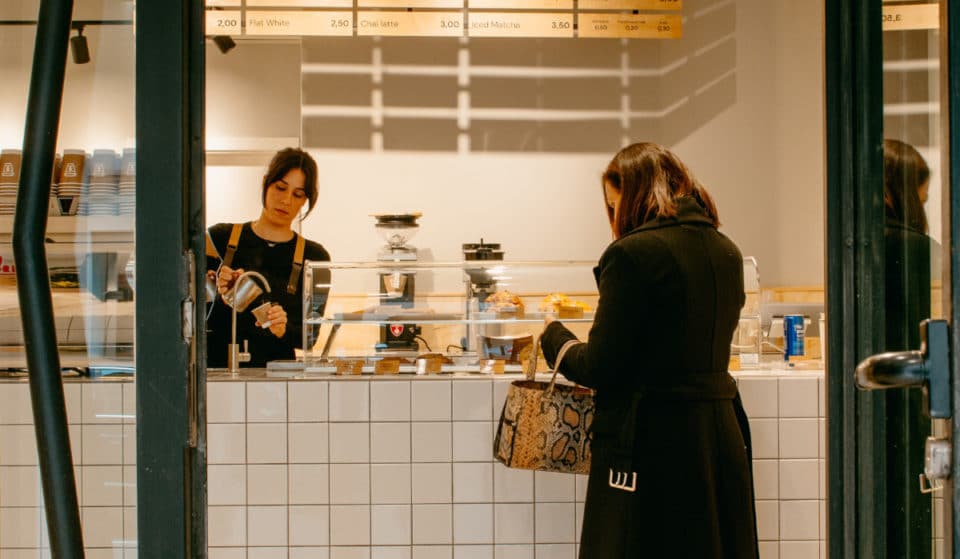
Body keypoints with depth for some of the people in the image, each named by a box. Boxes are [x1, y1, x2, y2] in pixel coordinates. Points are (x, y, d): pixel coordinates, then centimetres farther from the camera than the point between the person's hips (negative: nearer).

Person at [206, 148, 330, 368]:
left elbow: (309, 335, 5)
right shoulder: (219, 238, 8)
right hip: (217, 365, 0)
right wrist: (219, 297, -10)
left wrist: (283, 329, -14)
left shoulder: (314, 257, 8)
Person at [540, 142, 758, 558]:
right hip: (722, 433, 7)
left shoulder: (633, 253, -13)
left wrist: (553, 337, 6)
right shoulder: (726, 253, 10)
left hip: (651, 440, -7)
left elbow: (599, 369, -13)